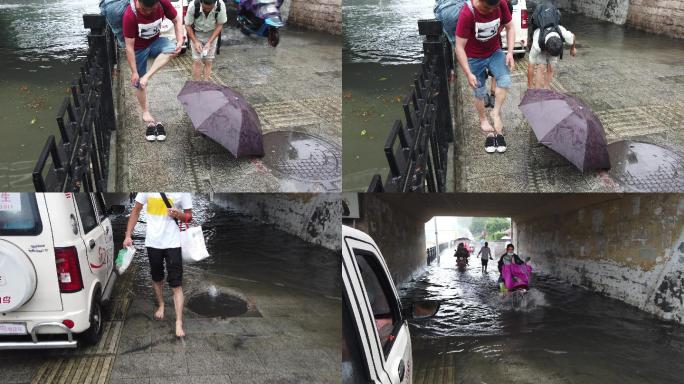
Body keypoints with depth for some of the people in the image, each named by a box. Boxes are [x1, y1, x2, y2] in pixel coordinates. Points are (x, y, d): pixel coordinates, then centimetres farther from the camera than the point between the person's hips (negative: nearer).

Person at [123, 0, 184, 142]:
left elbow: (177, 20, -8)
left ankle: (146, 76, -22)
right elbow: (129, 46, -27)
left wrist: (180, 41, -25)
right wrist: (134, 72, -22)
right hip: (138, 49, -2)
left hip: (155, 42, 3)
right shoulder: (130, 15, -34)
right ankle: (146, 113, 26)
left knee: (172, 48, -31)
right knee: (139, 83, 4)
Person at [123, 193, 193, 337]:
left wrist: (179, 214, -21)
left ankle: (179, 323, -2)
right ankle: (161, 305, 47)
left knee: (176, 284, -4)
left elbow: (189, 216, 2)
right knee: (156, 278, 22)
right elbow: (136, 211, 5)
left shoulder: (183, 192, -8)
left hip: (173, 243, -2)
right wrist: (128, 235, 0)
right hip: (152, 242, 3)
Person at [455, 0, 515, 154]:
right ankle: (483, 120, 37)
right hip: (474, 57, -3)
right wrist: (468, 74, -28)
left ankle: (496, 112, 4)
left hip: (495, 52, 3)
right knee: (479, 93, 10)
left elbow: (510, 27, -4)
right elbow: (460, 47, -28)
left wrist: (510, 52, -15)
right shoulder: (467, 14, -33)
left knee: (505, 80, -19)